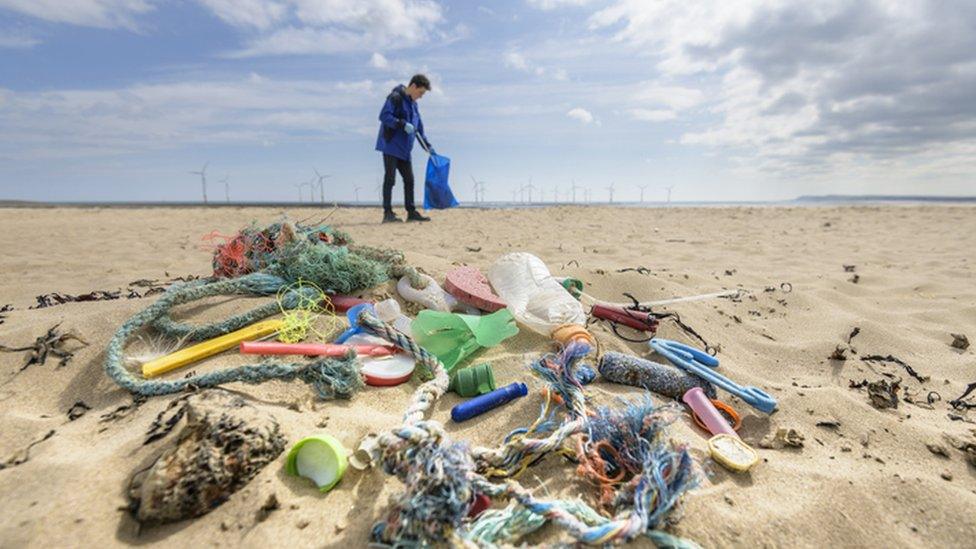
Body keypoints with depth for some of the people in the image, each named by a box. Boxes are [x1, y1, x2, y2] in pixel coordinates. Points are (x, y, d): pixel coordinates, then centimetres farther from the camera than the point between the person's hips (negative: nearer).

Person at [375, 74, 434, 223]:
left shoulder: (412, 103, 18)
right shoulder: (395, 97, -8)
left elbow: (419, 128, 22)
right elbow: (384, 116, -19)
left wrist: (428, 146, 17)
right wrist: (403, 124, -24)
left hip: (404, 148, 8)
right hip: (390, 145, -8)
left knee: (409, 179, 7)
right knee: (390, 178, -7)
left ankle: (411, 212, 14)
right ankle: (387, 213, -4)